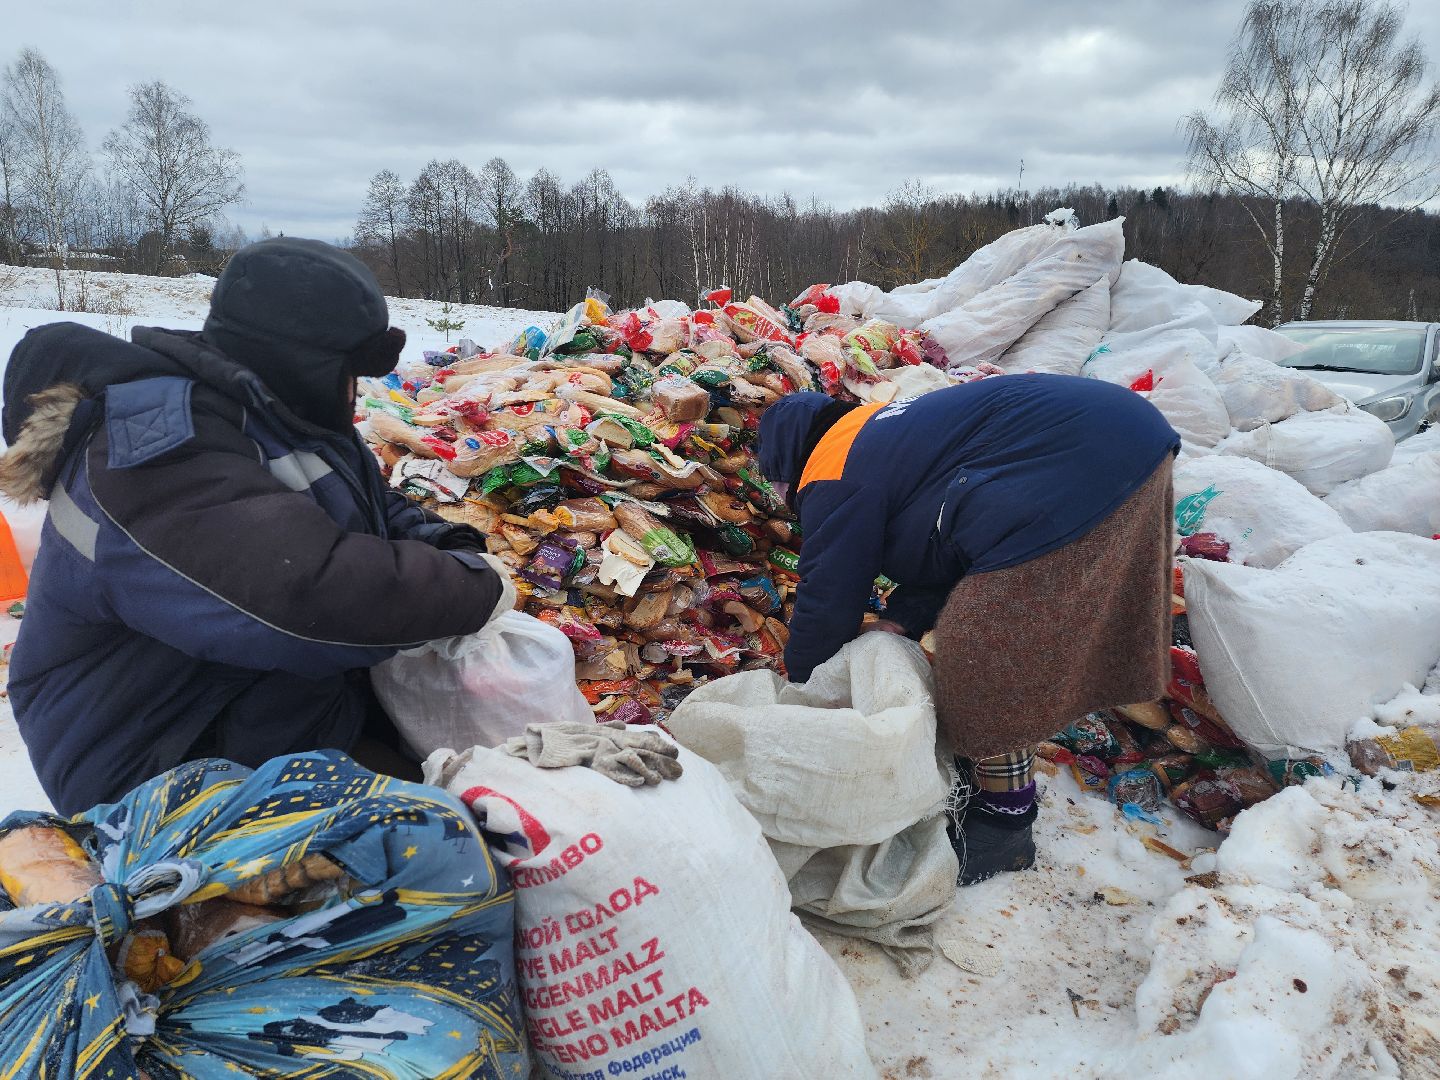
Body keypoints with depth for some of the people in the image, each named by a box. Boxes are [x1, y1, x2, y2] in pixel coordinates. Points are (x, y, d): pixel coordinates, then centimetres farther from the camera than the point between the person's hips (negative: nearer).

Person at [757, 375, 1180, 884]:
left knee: (984, 658, 0)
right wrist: (900, 621, 10)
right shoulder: (878, 434, 24)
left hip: (1076, 486, -11)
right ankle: (985, 772, 36)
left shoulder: (834, 481, -4)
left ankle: (1002, 827, 15)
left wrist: (798, 689, 18)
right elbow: (949, 541, 21)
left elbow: (827, 599, 2)